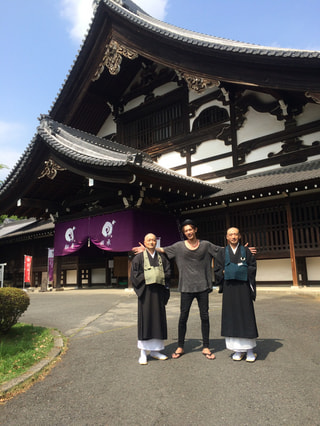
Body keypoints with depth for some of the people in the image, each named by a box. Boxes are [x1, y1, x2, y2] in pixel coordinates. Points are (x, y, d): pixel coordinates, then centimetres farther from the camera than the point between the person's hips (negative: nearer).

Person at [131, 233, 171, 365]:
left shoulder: (161, 258, 11)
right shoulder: (138, 257, 1)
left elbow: (168, 272, 7)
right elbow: (134, 274, -4)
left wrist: (159, 277, -9)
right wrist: (147, 277, -12)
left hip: (158, 292, 4)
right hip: (145, 292, -3)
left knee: (158, 319, 6)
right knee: (145, 320, -3)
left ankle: (154, 350, 17)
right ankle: (143, 352, 4)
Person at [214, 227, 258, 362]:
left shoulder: (246, 251, 8)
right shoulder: (222, 253, 10)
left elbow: (253, 267, 4)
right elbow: (217, 271, 7)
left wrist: (242, 270, -10)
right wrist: (226, 272, -8)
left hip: (243, 287, -1)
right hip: (229, 288, 1)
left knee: (246, 315, -1)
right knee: (232, 316, 0)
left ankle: (249, 349, 8)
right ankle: (238, 349, 9)